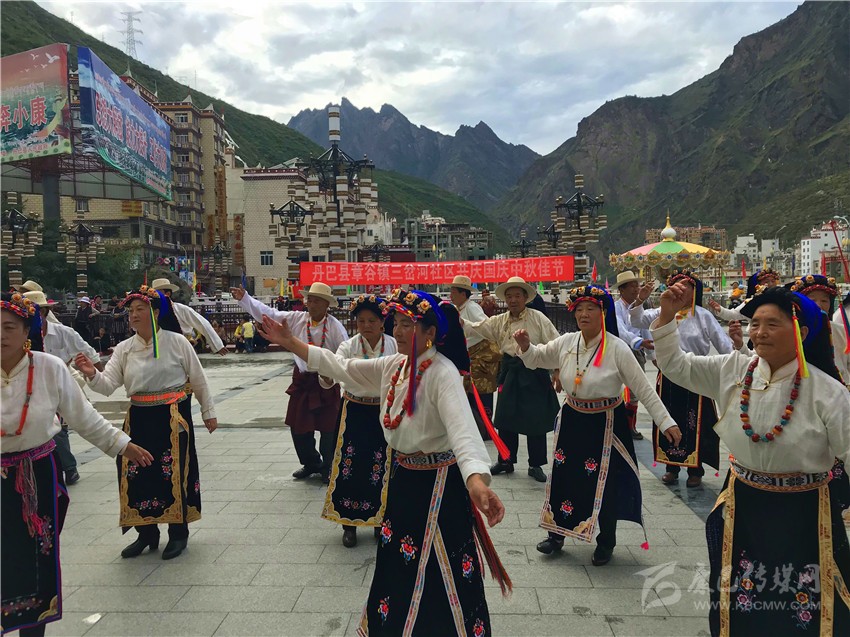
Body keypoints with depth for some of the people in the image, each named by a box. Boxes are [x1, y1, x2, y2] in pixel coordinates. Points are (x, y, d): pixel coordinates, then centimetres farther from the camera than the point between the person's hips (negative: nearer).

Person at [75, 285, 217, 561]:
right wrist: (91, 374, -26)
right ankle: (147, 533, 26)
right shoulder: (124, 349, 4)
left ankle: (178, 533, 20)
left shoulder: (176, 342, -5)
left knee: (174, 474, 0)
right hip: (139, 419, 4)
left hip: (173, 417, -4)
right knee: (136, 474, 6)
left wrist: (208, 412, 7)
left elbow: (198, 380, 2)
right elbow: (108, 385, -4)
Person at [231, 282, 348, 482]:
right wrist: (244, 298, -9)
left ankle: (328, 468, 27)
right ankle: (311, 463, 37)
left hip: (327, 382, -4)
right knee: (298, 426, 14)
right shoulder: (297, 318, -1)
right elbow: (268, 313, -1)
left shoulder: (335, 326, -12)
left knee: (328, 428, 5)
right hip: (302, 380, 5)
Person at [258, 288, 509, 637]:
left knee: (437, 574, 4)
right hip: (403, 476, 8)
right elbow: (341, 367, 8)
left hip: (438, 481, -8)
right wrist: (290, 342, 3)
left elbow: (462, 428, -38)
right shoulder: (393, 365, 1)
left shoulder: (442, 373, -24)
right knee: (397, 563, 24)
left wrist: (476, 481, -55)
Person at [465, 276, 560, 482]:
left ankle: (535, 465, 19)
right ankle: (505, 461, 27)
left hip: (534, 372, -4)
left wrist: (557, 371, -10)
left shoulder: (537, 318, -5)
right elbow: (476, 327, 0)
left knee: (536, 420, 3)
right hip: (510, 371, 4)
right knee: (505, 418, 10)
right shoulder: (499, 321, 6)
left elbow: (554, 344, -5)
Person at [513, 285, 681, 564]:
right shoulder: (566, 342, -6)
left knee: (605, 484, 9)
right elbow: (535, 359, 8)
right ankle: (557, 533, 33)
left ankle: (606, 542, 32)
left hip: (606, 423, -4)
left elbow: (644, 388, -14)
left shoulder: (617, 348, -18)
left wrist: (666, 422, -17)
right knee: (563, 476, 12)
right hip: (572, 419, 4)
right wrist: (525, 345, -13)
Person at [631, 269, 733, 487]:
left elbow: (723, 344, -2)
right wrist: (640, 299, -19)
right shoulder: (662, 313, 4)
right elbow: (637, 319, -3)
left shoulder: (703, 316, -2)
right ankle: (672, 467, 26)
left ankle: (695, 470, 19)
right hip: (668, 377, 3)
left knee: (695, 425, 4)